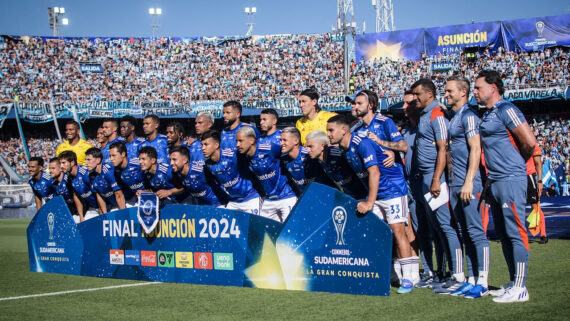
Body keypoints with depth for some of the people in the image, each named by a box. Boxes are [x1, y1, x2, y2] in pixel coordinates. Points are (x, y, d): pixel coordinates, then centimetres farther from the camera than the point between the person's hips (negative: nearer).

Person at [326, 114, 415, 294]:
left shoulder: (362, 144, -21)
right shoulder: (345, 149, 5)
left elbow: (374, 172, -27)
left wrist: (369, 202, -28)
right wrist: (367, 200, 13)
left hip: (393, 190, -8)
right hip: (374, 194, 8)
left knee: (397, 231, -10)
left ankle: (407, 279, -6)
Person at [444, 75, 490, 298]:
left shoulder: (468, 115, -9)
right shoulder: (454, 117, 19)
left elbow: (475, 149, -17)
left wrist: (468, 182, -22)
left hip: (468, 184, -10)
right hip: (455, 184, 10)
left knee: (476, 232, -7)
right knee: (466, 234, 11)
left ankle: (483, 283, -3)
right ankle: (472, 280, 16)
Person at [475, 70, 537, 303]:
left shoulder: (506, 110, -10)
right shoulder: (486, 115, 17)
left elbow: (530, 142, -15)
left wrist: (515, 163, 0)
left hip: (511, 180, -10)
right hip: (495, 182, 10)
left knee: (515, 233, -7)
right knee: (504, 234, 12)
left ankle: (520, 288, -5)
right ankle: (513, 283, 20)